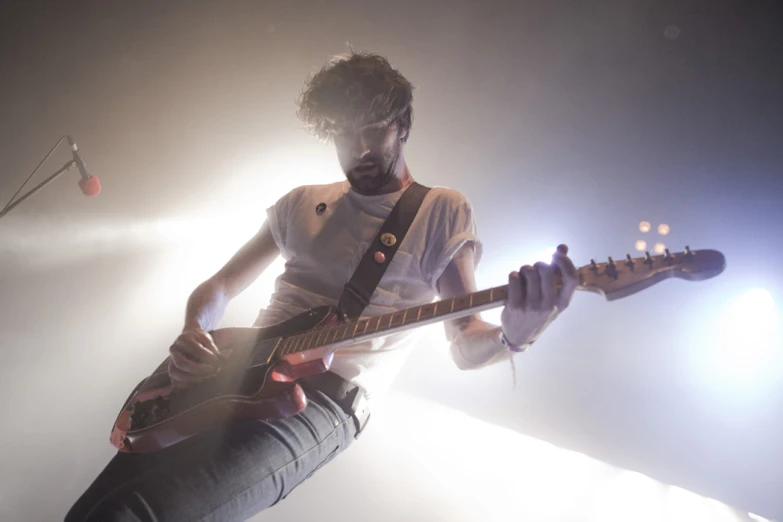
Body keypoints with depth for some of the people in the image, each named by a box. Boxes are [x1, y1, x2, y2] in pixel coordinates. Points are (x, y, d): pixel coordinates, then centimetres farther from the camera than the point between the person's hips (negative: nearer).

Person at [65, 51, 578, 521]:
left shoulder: (444, 211, 3)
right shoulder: (301, 203, 16)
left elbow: (466, 345, -3)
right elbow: (220, 285, 19)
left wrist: (511, 336, -28)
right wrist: (194, 334, -5)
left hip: (328, 399, -6)